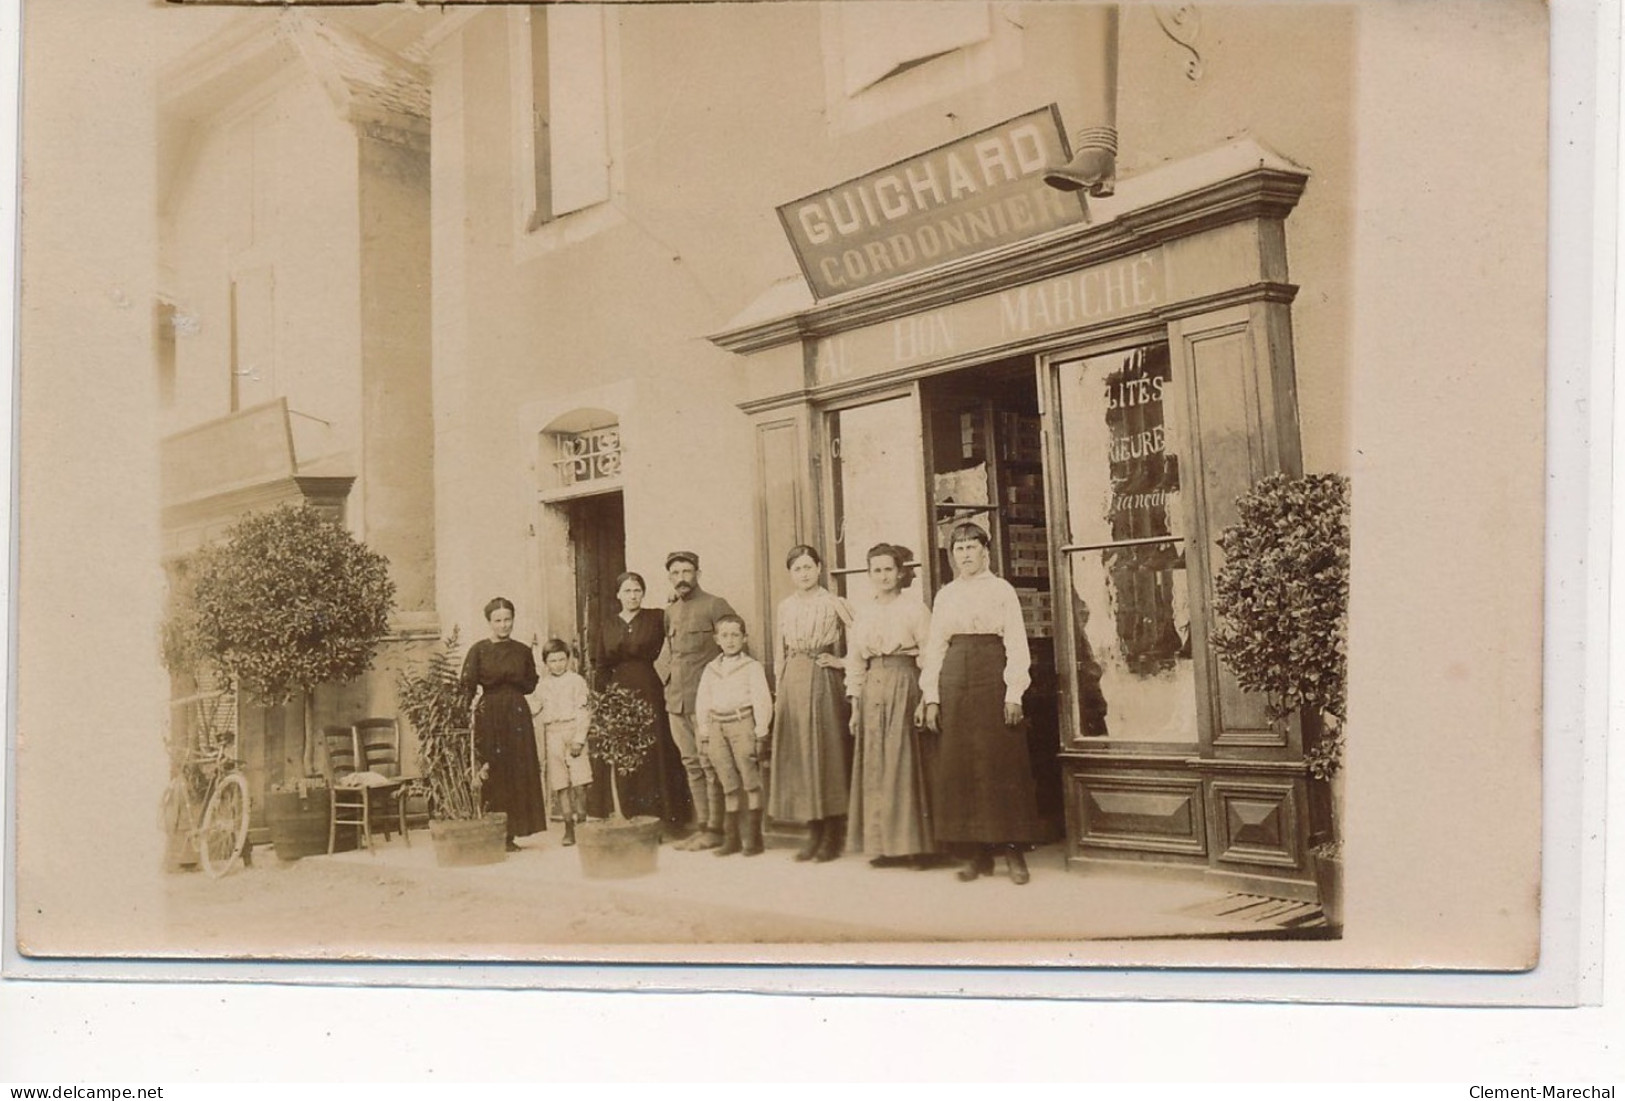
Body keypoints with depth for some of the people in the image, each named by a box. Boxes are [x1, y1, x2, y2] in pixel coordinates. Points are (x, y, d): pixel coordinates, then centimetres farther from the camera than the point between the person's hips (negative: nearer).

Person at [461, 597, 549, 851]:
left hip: (517, 715, 3)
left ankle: (511, 834, 8)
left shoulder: (523, 651, 10)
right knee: (492, 775, -5)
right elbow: (468, 685, -6)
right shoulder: (479, 650, 0)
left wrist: (511, 682, 0)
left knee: (518, 772, 1)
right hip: (489, 716, -3)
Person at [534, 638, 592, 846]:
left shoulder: (576, 680, 0)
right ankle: (568, 827, 8)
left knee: (579, 780, -12)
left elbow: (583, 711, -5)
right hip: (553, 734, 3)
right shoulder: (543, 685, 12)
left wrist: (579, 738, -12)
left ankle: (582, 818, 1)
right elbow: (538, 712, 15)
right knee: (559, 784, 2)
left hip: (573, 729, -3)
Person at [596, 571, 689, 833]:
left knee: (655, 752, -4)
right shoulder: (608, 626, 12)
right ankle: (631, 818, 6)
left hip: (649, 692, -3)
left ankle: (663, 817, 2)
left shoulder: (656, 618, 3)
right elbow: (601, 665, 15)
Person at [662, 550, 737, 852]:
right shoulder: (670, 612, 15)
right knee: (692, 766, 8)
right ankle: (701, 827, 13)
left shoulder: (714, 605, -4)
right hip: (676, 700, 6)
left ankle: (715, 829, -1)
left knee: (710, 766, -5)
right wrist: (670, 682, 16)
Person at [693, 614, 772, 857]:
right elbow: (702, 703, 14)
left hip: (743, 725, -4)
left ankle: (753, 836, 7)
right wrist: (704, 734, 9)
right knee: (729, 785, 9)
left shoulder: (752, 667, -1)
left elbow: (762, 701, -6)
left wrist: (761, 733, -10)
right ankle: (731, 837, 14)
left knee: (751, 782, -1)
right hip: (718, 728, 4)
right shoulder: (710, 669, 13)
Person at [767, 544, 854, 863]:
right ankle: (814, 833, 14)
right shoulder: (785, 606, 11)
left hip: (823, 681, -5)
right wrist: (778, 691, 9)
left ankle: (833, 835, 5)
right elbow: (779, 654, 14)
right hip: (792, 683, 5)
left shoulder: (832, 603, -2)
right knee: (798, 755, 5)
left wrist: (842, 662, -7)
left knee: (826, 752, -2)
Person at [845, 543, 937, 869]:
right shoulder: (861, 612, 13)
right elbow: (855, 659, 14)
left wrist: (925, 699, -13)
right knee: (875, 767, 4)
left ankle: (916, 845, 2)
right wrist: (855, 704, 9)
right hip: (872, 690, 5)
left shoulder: (914, 608, -1)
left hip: (905, 686, -5)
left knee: (906, 764, -4)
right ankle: (885, 845, 11)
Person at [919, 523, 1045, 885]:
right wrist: (931, 697, 4)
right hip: (955, 682, 4)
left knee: (1002, 765, -4)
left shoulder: (1001, 590, 3)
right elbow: (935, 648, 11)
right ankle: (977, 855, 9)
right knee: (959, 768, 2)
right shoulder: (945, 595, 13)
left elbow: (1016, 644, -3)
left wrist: (1014, 693, -11)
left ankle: (1014, 853, 2)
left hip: (993, 679, -4)